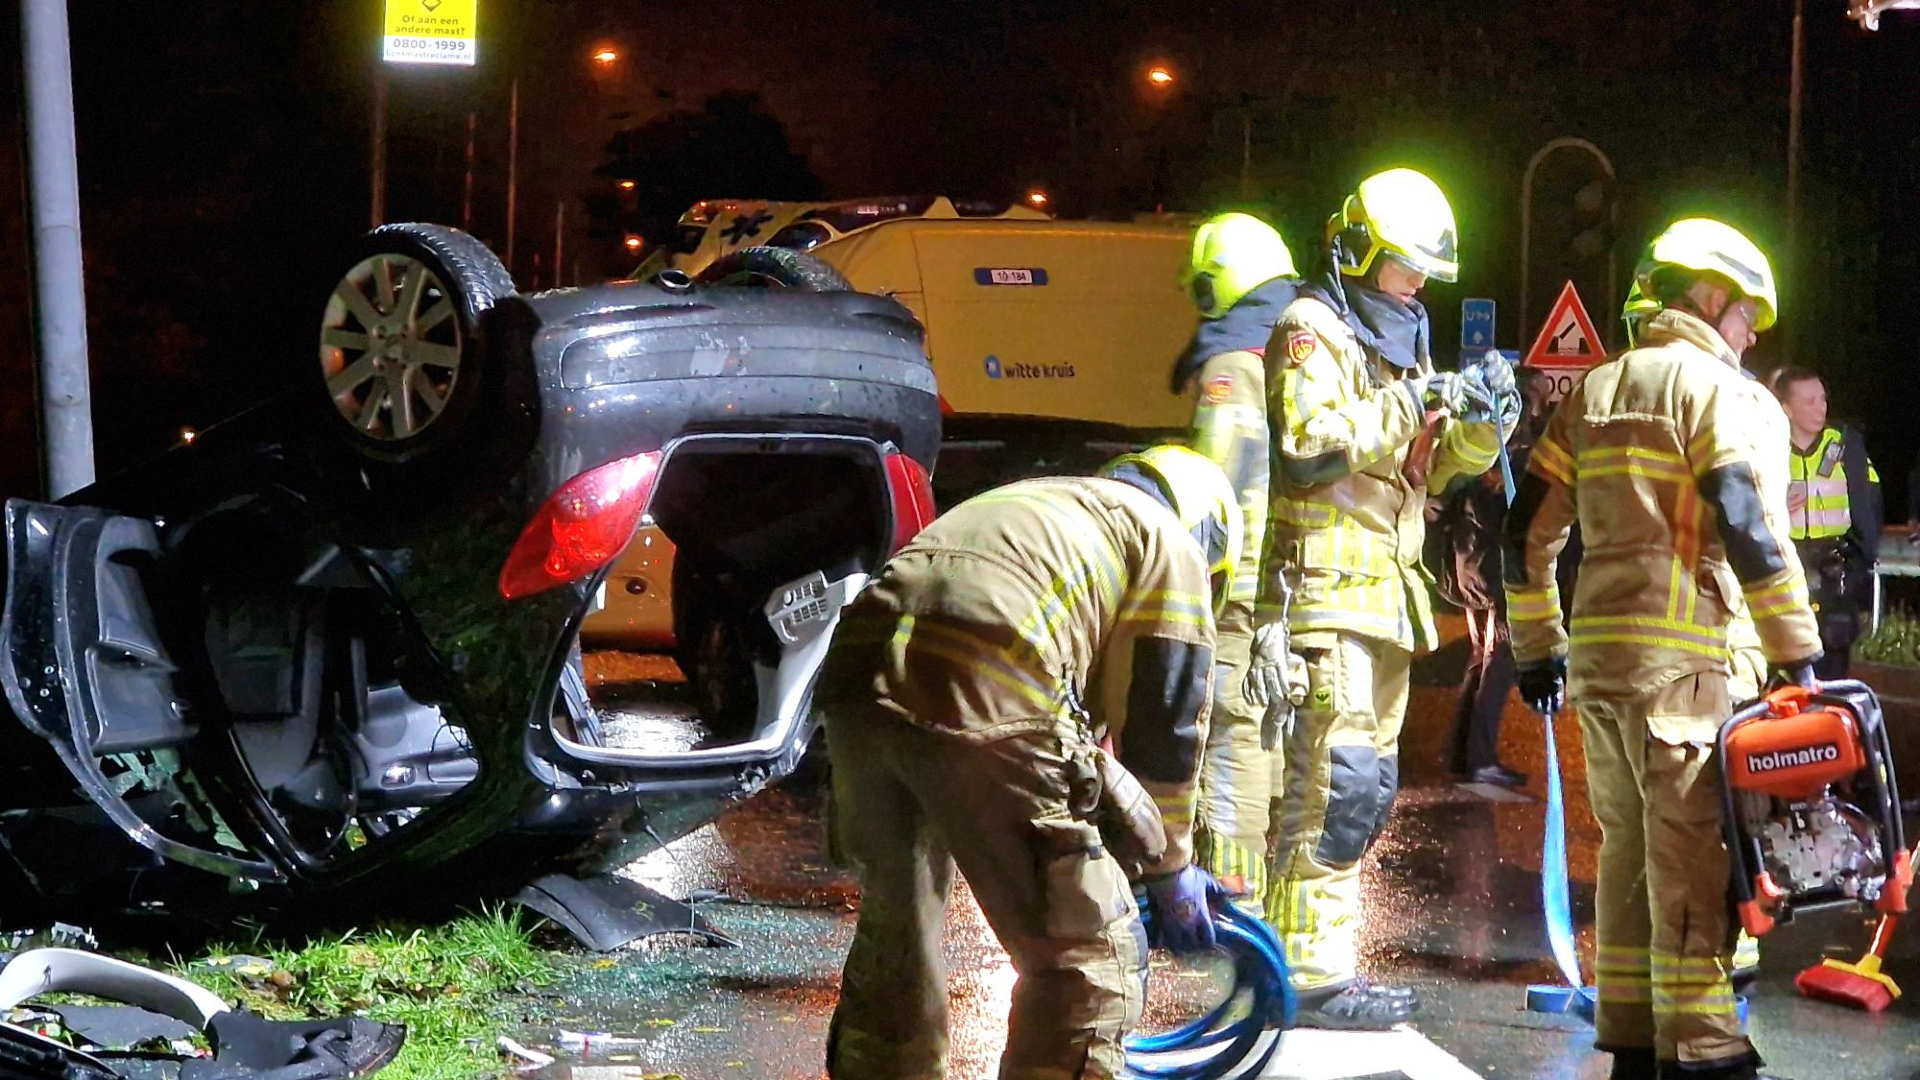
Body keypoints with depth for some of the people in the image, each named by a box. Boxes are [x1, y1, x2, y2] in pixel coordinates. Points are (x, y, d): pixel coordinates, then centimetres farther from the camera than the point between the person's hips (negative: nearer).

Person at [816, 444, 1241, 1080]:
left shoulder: (1026, 504, 39)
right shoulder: (1170, 543, 18)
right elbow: (1164, 723, 14)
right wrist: (1170, 867, 27)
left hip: (856, 679, 7)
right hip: (979, 701, -7)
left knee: (894, 931, 26)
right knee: (1088, 958, 4)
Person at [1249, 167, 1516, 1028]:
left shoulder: (1400, 343, 22)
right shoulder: (1312, 331, -6)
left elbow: (1435, 469, 21)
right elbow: (1306, 450, -21)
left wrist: (1480, 424, 2)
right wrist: (1408, 407, -22)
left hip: (1383, 595, 10)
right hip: (1325, 592, -10)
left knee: (1363, 787, 12)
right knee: (1338, 783, -15)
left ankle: (1317, 959, 18)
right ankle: (1312, 976, -14)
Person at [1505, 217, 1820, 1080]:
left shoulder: (1593, 392, 18)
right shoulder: (1718, 388, -4)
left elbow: (1528, 532, 17)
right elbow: (1751, 529, -14)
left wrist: (1537, 647, 24)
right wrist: (1796, 652, -9)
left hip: (1595, 652, 7)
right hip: (1676, 657, -7)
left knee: (1627, 847, 13)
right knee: (1692, 855, -6)